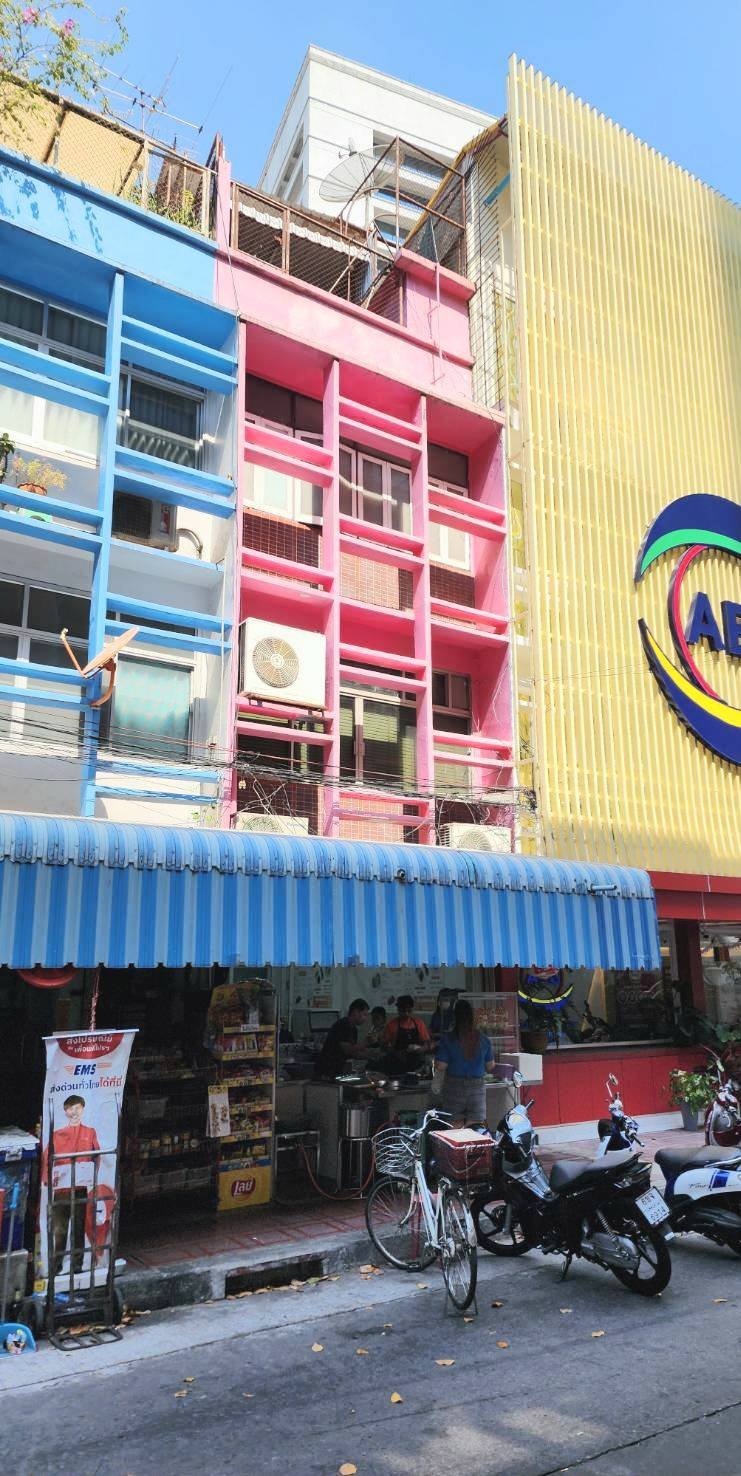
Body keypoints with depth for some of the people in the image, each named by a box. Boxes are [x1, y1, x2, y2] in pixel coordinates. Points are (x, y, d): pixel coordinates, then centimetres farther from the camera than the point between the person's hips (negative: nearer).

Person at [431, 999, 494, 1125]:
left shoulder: (448, 1039, -10)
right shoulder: (483, 1039, -1)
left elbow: (440, 1066, -10)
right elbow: (490, 1065, 9)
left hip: (454, 1087, -2)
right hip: (477, 1087, 2)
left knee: (455, 1128, 6)